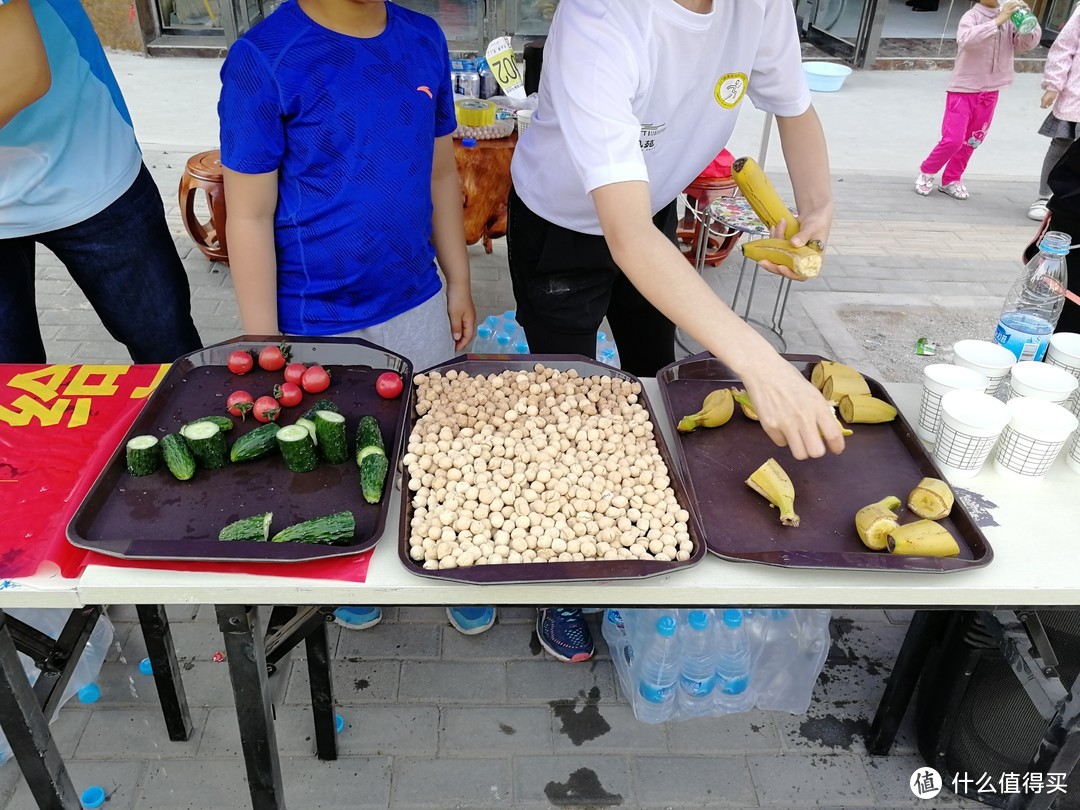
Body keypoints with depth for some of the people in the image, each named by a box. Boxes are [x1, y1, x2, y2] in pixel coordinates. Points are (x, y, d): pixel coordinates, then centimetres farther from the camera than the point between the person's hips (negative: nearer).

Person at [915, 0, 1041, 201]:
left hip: (989, 92, 5)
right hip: (963, 89, -5)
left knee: (971, 141, 10)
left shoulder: (1009, 18, 4)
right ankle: (926, 173, 12)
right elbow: (966, 40, -31)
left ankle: (951, 180, 24)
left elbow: (1028, 43, 0)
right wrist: (997, 21, -34)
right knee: (953, 139, -11)